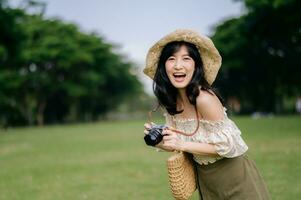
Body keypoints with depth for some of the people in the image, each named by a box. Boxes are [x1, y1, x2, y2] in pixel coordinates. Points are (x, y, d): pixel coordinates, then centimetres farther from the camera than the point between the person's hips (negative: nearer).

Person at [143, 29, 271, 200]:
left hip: (233, 177, -6)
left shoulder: (204, 98, -27)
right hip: (205, 179, 6)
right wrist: (157, 141, -13)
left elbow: (227, 146, -23)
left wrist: (182, 144, -27)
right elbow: (177, 145, 5)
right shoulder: (171, 101, -5)